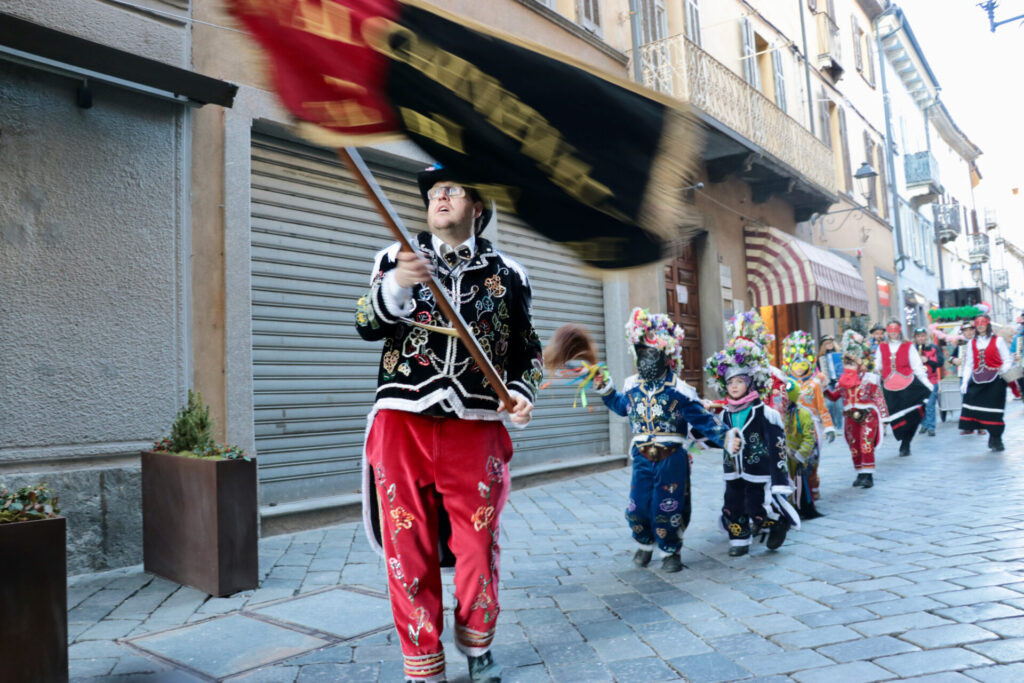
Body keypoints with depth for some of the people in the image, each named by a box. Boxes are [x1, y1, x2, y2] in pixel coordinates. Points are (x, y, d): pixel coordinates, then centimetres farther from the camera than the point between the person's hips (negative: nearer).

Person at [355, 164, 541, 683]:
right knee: (409, 545, 4)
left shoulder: (506, 273, 10)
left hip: (475, 426, 0)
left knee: (478, 542, 8)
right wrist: (397, 285, -21)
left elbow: (527, 348, 15)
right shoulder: (397, 259, 9)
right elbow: (367, 327, -3)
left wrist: (521, 391, -4)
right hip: (403, 422, 0)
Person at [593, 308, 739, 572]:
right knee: (637, 505, 6)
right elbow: (621, 406, 27)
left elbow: (702, 419, -12)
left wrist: (725, 437, -24)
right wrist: (605, 388, 20)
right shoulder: (632, 387, 5)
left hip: (672, 458, -4)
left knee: (668, 507, 1)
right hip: (642, 458, 4)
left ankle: (670, 552, 23)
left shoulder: (678, 390, -11)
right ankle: (645, 544, 33)